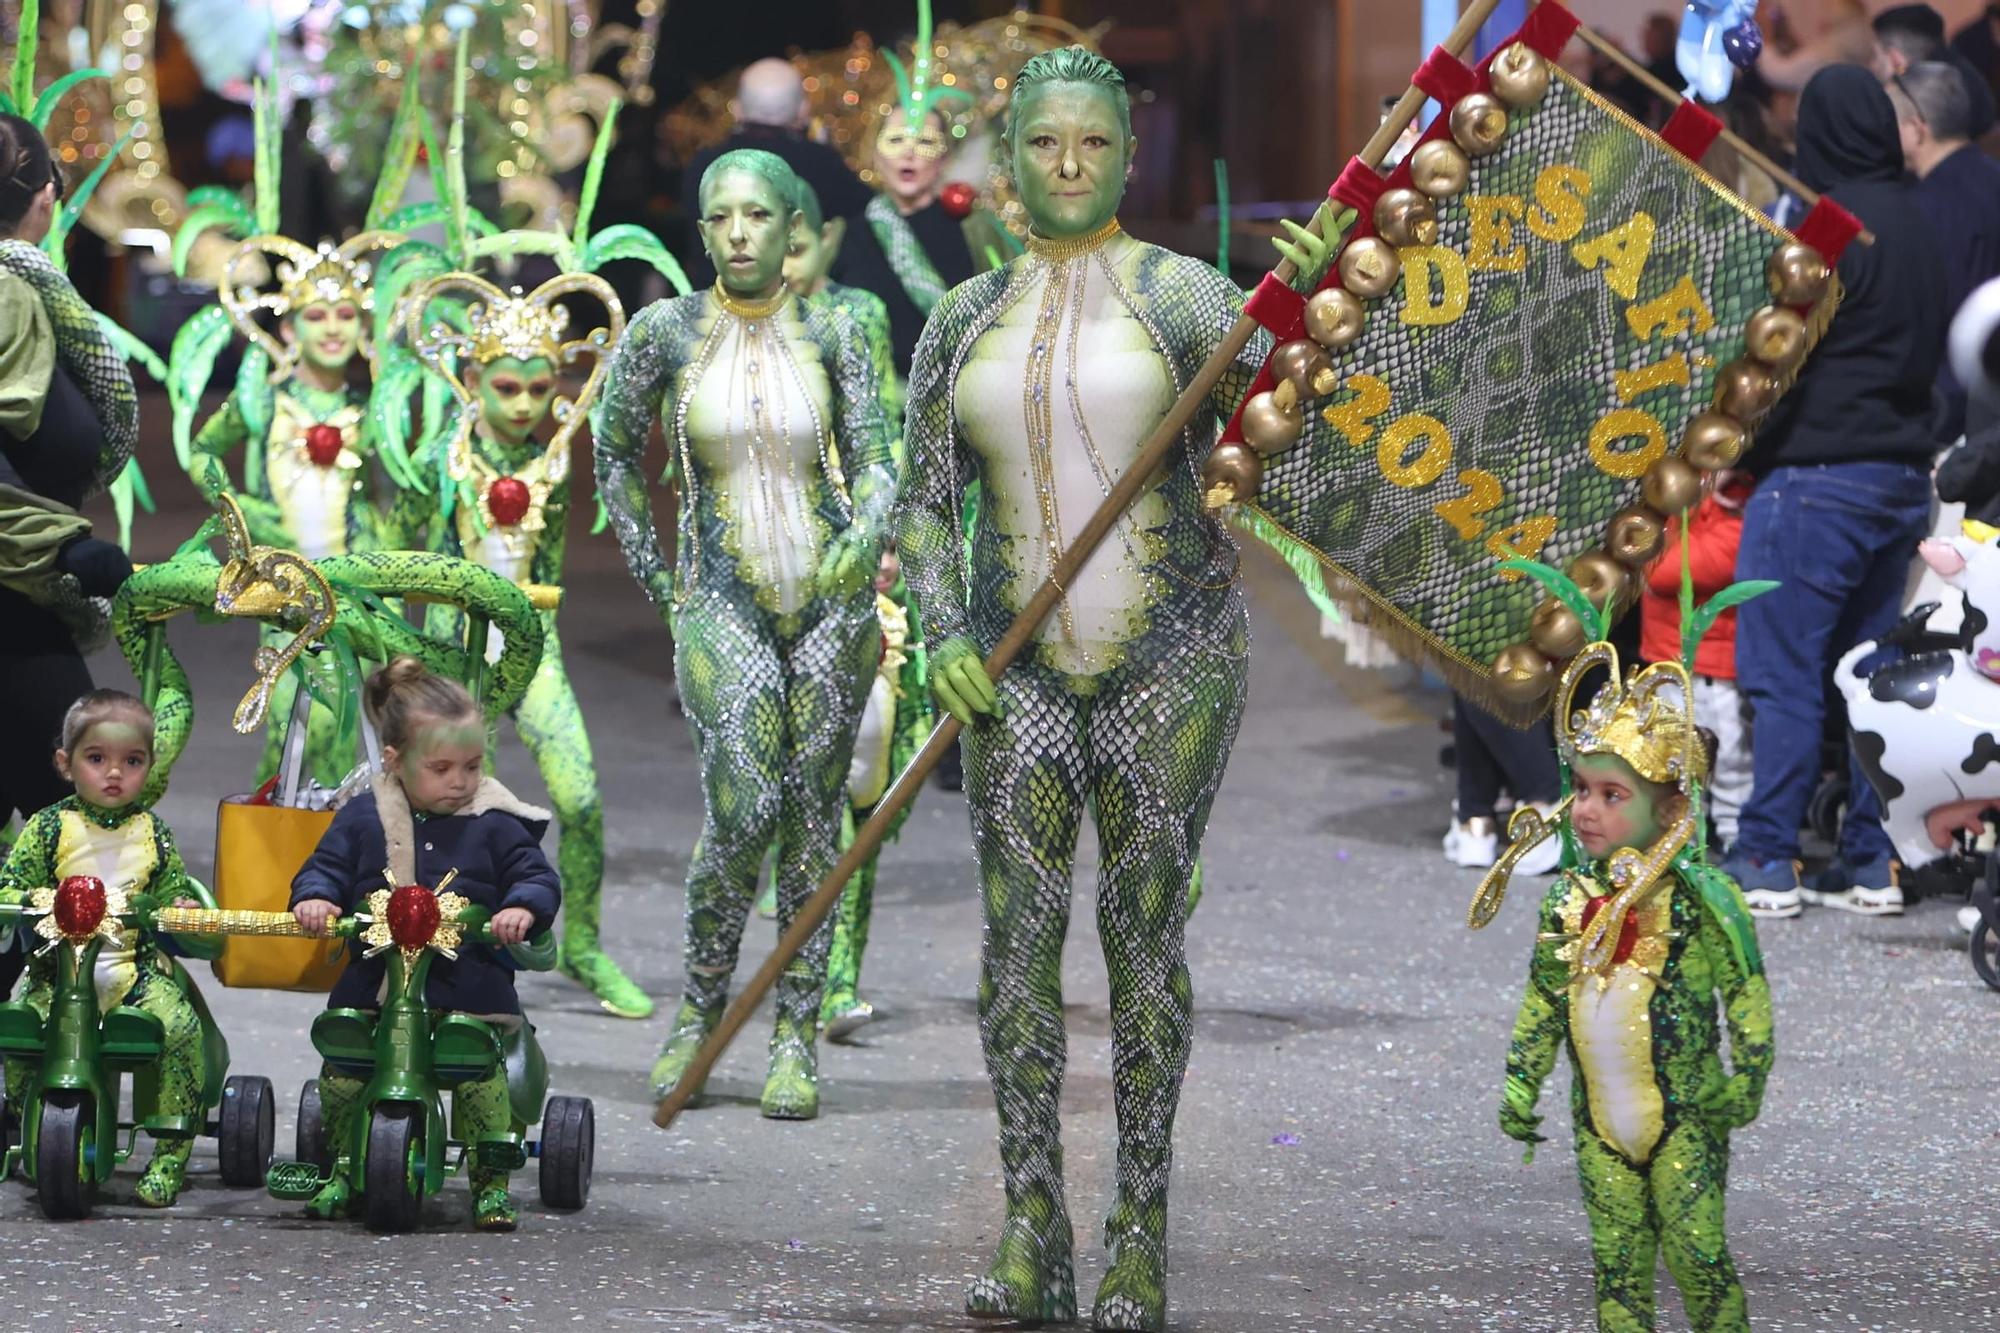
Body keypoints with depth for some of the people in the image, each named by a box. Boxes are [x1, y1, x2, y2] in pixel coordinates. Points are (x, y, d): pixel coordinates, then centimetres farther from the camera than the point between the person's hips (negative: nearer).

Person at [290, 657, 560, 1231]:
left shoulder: (494, 825, 3)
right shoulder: (363, 819, 7)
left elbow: (537, 877, 3)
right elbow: (326, 866, 9)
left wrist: (523, 908, -19)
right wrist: (314, 898, -14)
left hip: (470, 984, -2)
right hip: (373, 979, 2)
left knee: (481, 1075, -17)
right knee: (341, 1074, -7)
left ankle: (491, 1183, -3)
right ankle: (343, 1169, 15)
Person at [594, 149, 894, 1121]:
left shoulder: (831, 335, -1)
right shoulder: (665, 333, -3)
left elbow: (875, 467, 2)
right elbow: (615, 453, 11)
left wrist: (860, 544, -19)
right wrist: (652, 578, 8)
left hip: (830, 597, 1)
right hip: (723, 601, -1)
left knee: (813, 812, 0)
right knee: (744, 805, -18)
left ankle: (796, 1040, 7)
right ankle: (701, 1004, 2)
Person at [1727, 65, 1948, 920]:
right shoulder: (1918, 224, 10)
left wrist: (1738, 453, -2)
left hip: (1818, 477, -7)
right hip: (1904, 479, 8)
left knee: (1784, 674, -3)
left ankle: (1766, 863, -3)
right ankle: (1871, 865, 10)